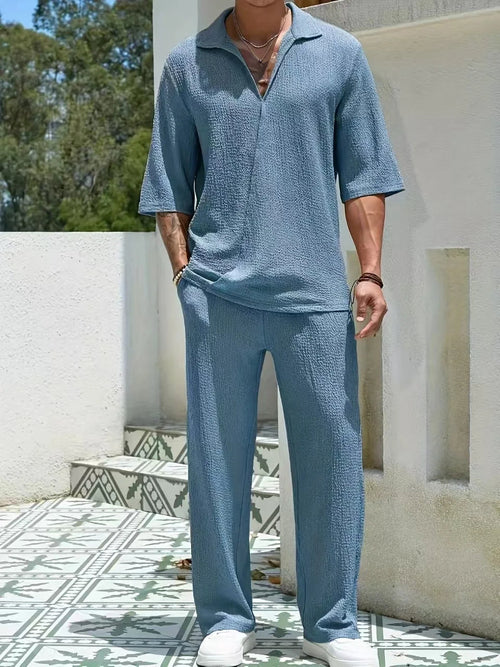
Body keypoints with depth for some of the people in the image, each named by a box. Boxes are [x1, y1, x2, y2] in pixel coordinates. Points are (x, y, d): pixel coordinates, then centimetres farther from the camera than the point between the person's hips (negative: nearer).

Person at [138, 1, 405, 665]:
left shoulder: (340, 54, 10)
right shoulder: (186, 65, 11)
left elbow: (364, 172, 8)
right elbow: (170, 184, 13)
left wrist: (370, 272, -1)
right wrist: (184, 269, 3)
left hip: (316, 291, 0)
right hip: (218, 294, 0)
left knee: (332, 453, 1)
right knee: (217, 455, 3)